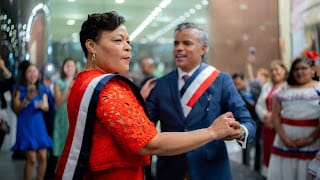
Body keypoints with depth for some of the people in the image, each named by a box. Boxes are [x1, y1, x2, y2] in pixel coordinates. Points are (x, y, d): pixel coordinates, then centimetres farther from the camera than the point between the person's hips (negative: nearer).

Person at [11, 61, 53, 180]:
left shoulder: (42, 89, 11)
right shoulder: (19, 89, -1)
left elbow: (47, 107, 9)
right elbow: (16, 109, -5)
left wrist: (42, 105, -13)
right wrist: (27, 99, -19)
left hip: (39, 125, 4)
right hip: (26, 125, -4)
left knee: (43, 158, 0)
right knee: (31, 159, -10)